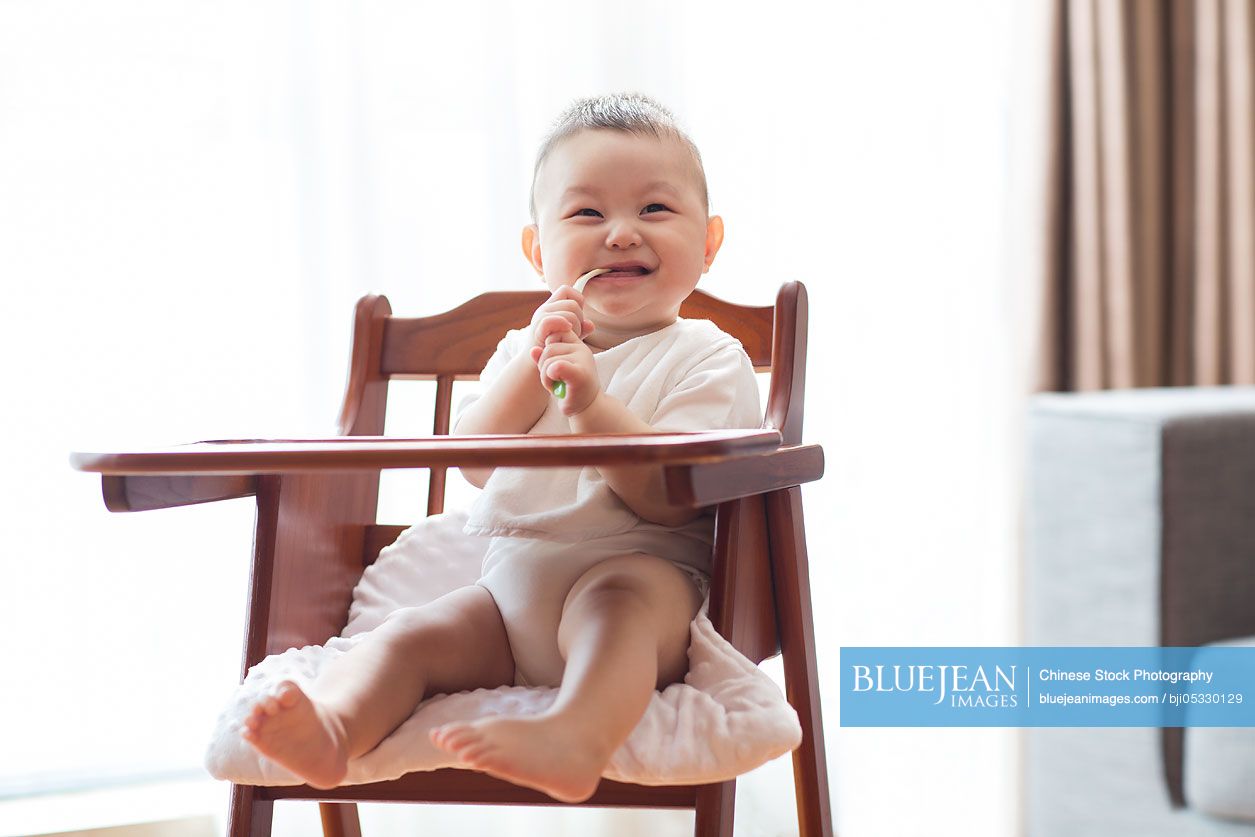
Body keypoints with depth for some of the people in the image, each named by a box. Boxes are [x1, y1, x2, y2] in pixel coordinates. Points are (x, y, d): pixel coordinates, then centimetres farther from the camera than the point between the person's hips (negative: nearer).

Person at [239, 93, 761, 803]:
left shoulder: (707, 358, 3)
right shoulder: (524, 349, 20)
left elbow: (669, 498, -13)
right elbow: (476, 464, 4)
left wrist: (594, 404, -25)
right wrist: (530, 368, -9)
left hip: (644, 573, -5)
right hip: (507, 583, 6)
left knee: (614, 597, -37)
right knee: (414, 634, -18)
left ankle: (574, 739, -63)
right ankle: (329, 730, -43)